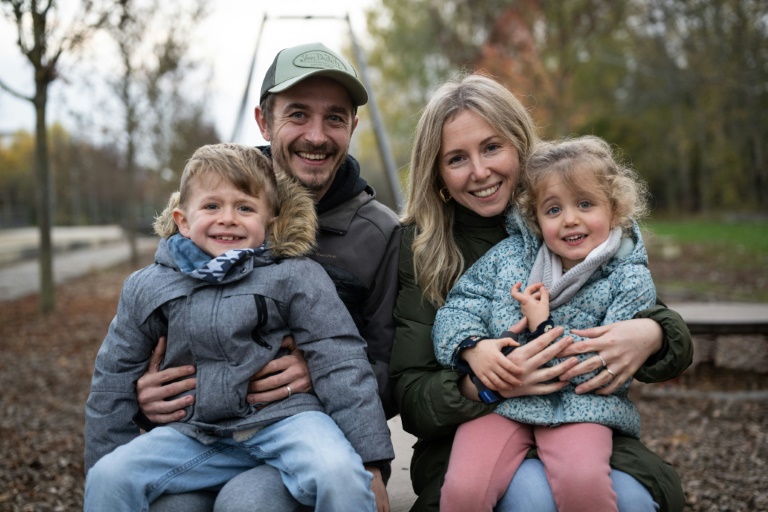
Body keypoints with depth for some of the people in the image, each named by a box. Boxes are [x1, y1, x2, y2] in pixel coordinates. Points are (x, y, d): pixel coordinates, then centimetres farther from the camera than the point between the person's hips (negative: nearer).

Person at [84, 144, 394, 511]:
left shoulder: (295, 277, -3)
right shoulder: (147, 288, 7)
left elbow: (341, 367, -4)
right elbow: (114, 381, 16)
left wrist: (370, 460, -7)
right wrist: (102, 466, 18)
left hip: (285, 415, -3)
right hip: (197, 432, 3)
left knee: (339, 476, -30)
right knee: (110, 477, -13)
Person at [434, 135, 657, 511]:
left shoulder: (630, 280, 0)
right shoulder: (509, 254, 9)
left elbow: (613, 370, -9)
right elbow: (458, 307, 6)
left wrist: (544, 329, -11)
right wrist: (473, 347, -16)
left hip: (578, 405, -1)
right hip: (498, 400, 2)